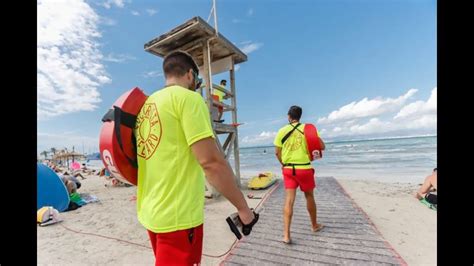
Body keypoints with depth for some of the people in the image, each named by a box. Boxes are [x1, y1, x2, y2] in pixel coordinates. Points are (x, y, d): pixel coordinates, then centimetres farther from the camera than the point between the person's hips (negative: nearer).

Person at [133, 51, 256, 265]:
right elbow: (211, 161, -25)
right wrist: (243, 208, -13)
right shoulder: (187, 97, -15)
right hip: (178, 217, -8)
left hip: (150, 212, 9)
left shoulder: (147, 105, 9)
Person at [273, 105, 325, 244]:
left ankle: (286, 235, -2)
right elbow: (322, 146, -2)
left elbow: (277, 152, -1)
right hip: (305, 168, 0)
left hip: (288, 169, 0)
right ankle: (314, 225, 39)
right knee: (309, 196, 20)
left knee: (289, 200, 1)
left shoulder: (282, 131, -2)